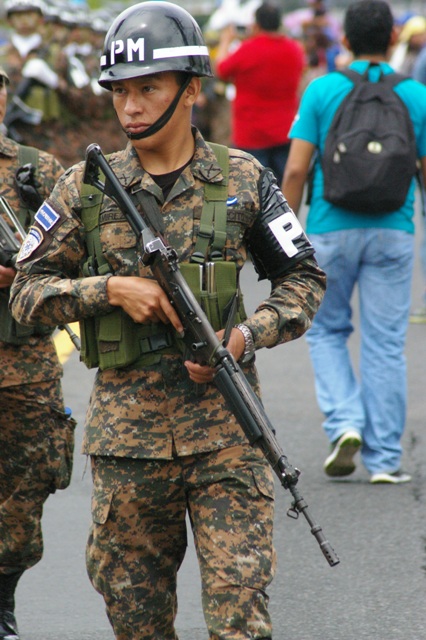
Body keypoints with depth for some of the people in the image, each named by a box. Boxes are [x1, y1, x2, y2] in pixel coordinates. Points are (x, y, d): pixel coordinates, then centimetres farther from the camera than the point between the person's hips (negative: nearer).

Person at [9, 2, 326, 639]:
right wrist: (112, 288, -11)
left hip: (225, 426, -1)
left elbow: (304, 280, 10)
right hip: (126, 432, 1)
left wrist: (248, 334, -8)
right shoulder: (85, 190, 3)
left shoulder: (243, 179, 3)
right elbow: (29, 292, 4)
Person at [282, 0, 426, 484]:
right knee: (385, 343, 6)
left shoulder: (321, 91, -3)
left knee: (326, 331, 16)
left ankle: (345, 422, -4)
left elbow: (295, 170, -6)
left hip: (332, 229, -1)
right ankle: (384, 458, 7)